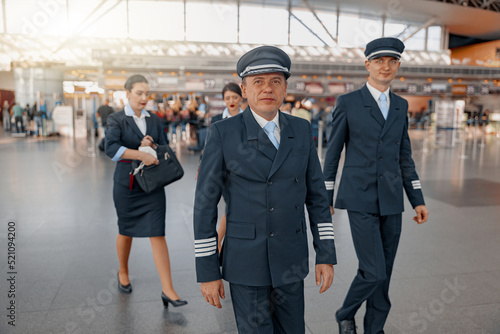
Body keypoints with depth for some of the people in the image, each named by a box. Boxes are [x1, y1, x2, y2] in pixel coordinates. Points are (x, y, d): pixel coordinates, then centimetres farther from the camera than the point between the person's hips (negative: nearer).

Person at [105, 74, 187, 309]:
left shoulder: (154, 120, 9)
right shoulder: (116, 119, -3)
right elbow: (111, 148, -20)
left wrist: (152, 146, -9)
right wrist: (140, 154, -31)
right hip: (127, 184, -2)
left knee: (158, 235, -4)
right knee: (126, 232, 14)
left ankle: (168, 290, -2)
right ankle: (123, 273, 41)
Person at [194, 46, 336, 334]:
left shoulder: (301, 130, 2)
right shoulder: (223, 133, -11)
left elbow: (316, 194, 5)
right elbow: (205, 204, -9)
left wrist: (327, 255, 1)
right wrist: (206, 272, -8)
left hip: (290, 259, 4)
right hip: (245, 261, -4)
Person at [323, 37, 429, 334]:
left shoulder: (401, 105, 11)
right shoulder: (348, 103, -4)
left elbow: (404, 156, 14)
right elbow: (332, 154, -2)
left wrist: (418, 200, 9)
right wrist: (325, 199, -2)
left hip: (391, 200, 5)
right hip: (360, 199, -5)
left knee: (383, 274, 10)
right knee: (374, 271, -9)